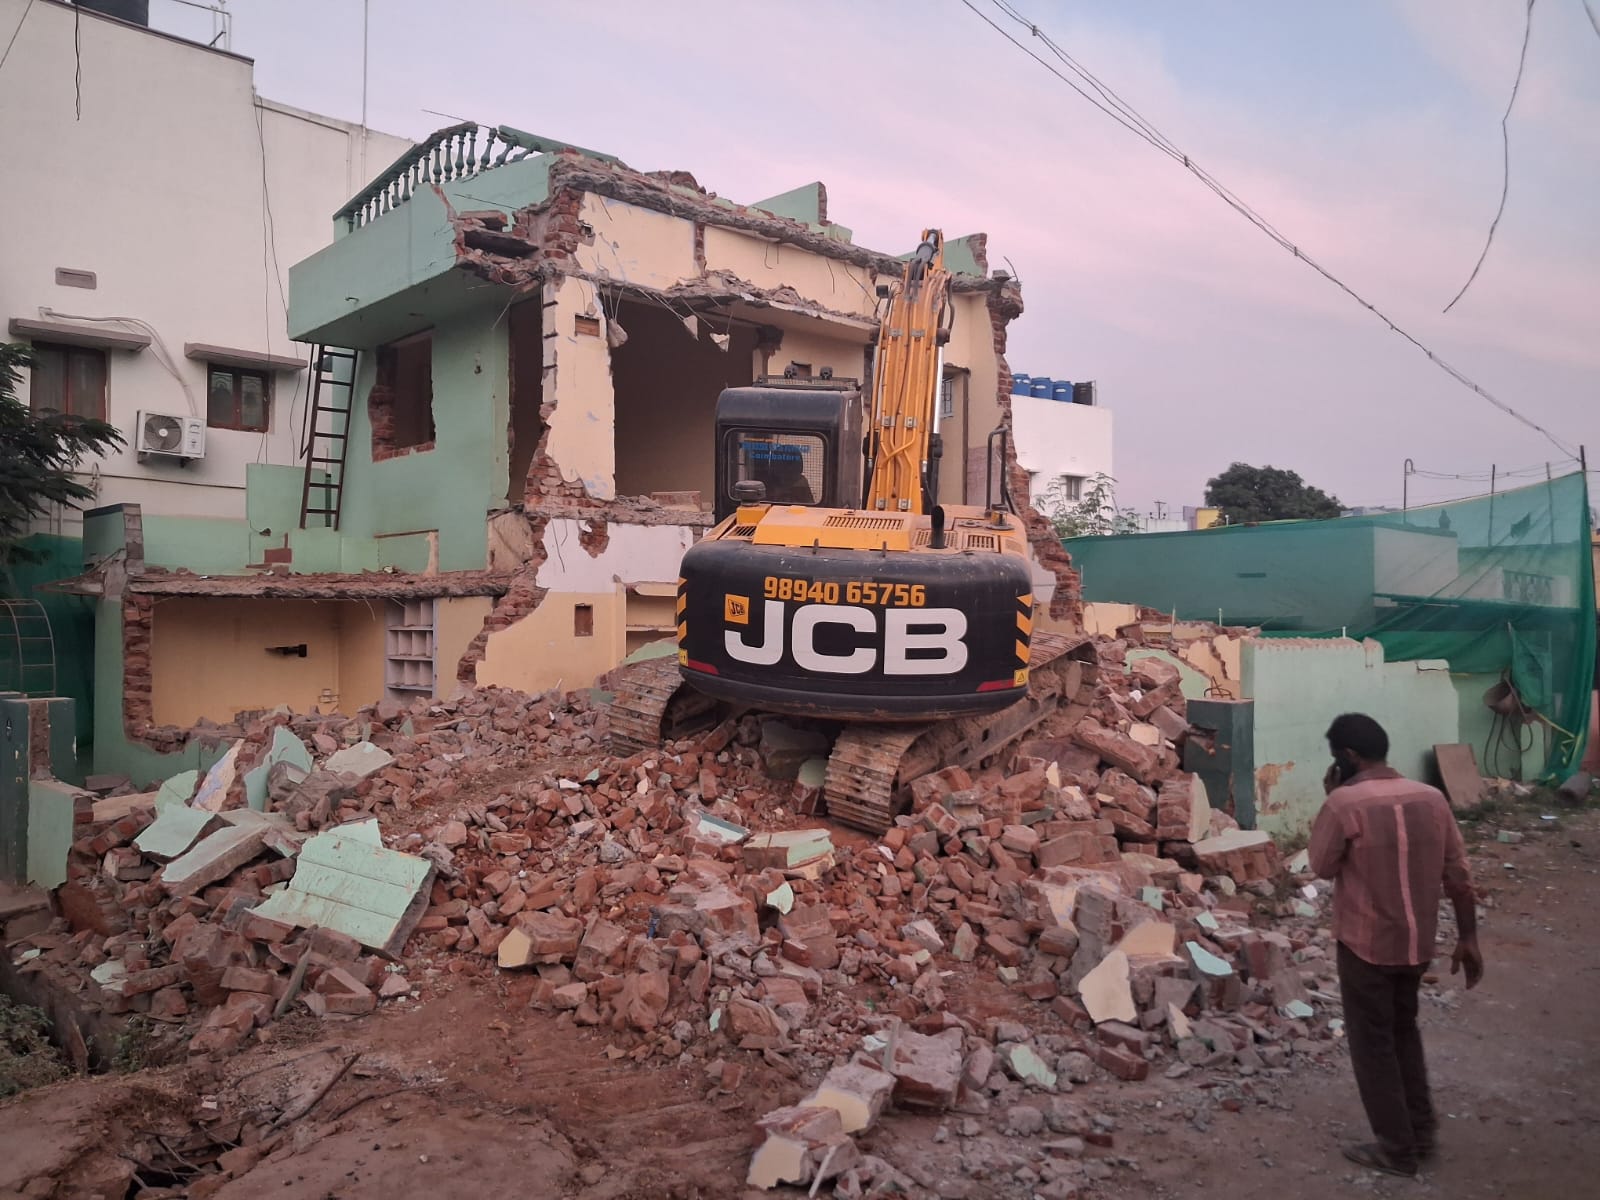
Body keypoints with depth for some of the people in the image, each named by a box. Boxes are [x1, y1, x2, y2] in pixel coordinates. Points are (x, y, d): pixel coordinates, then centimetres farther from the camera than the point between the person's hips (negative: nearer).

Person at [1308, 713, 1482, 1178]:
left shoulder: (1345, 802, -20)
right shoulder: (1432, 798, -2)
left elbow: (1322, 867, -7)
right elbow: (1458, 876, 2)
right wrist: (1467, 938, 11)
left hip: (1365, 945, -6)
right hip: (1417, 943, 6)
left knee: (1373, 1044, 9)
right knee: (1404, 1030, 25)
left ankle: (1397, 1149, 18)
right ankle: (1421, 1130, 34)